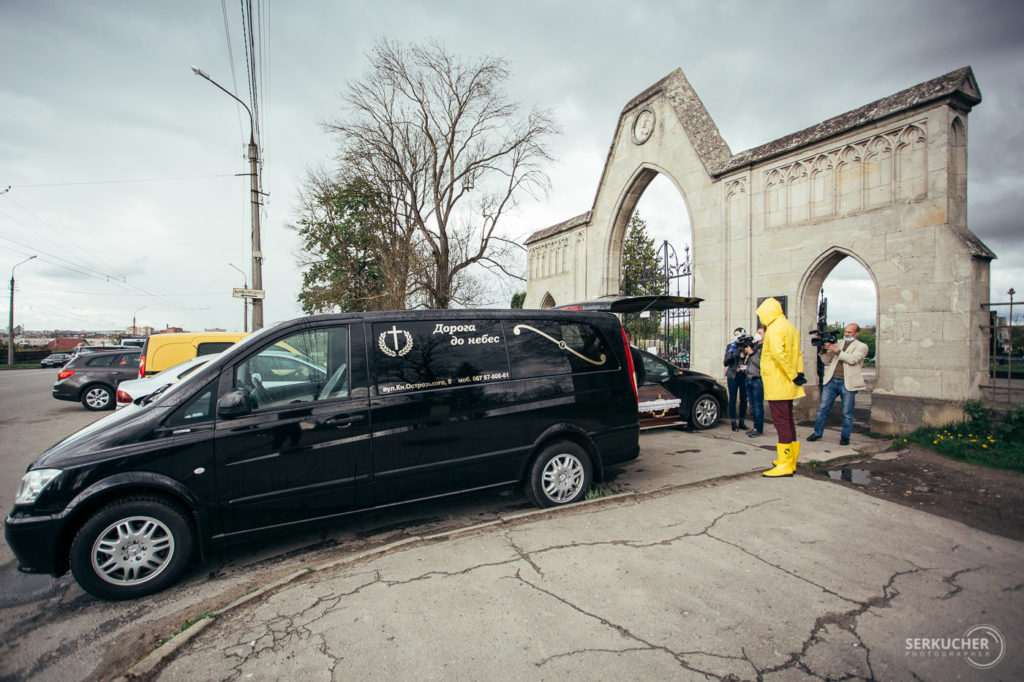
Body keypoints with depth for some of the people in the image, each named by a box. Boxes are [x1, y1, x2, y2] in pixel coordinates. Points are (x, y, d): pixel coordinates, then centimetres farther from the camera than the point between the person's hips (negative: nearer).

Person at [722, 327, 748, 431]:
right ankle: (733, 423, 4)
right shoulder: (730, 347, 5)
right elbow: (725, 363, 1)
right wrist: (730, 354, -15)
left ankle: (741, 422, 17)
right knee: (733, 399, -1)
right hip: (733, 376, -1)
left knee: (743, 399, 6)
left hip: (744, 376, 1)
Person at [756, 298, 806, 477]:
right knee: (788, 421, 16)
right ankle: (790, 461, 26)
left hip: (777, 384, -10)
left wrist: (793, 375, -20)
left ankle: (785, 465, -4)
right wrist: (798, 373, 8)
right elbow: (797, 353, 20)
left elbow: (778, 353, -26)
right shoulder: (790, 327, 18)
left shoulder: (775, 328, -13)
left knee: (781, 422, -7)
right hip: (788, 386, 10)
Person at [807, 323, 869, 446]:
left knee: (847, 412, 4)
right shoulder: (838, 344, 15)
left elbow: (852, 359, -15)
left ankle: (845, 436, 16)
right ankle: (817, 432, 13)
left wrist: (836, 350, -17)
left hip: (847, 383, -3)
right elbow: (826, 360, 13)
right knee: (822, 408, 4)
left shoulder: (861, 346, 3)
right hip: (831, 381, 4)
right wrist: (824, 349, -4)